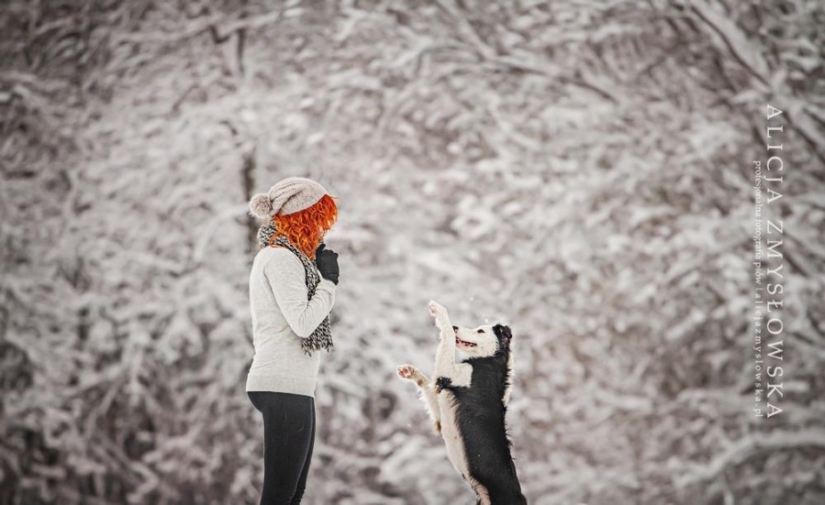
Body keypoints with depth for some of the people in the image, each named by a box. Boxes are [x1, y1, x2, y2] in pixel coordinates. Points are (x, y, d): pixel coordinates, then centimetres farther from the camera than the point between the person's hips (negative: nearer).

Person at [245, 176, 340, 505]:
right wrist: (329, 279, -6)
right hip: (284, 386, -10)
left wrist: (320, 275, 10)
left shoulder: (279, 255, 19)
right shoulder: (281, 258, -11)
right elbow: (303, 322, -17)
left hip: (287, 385, 10)